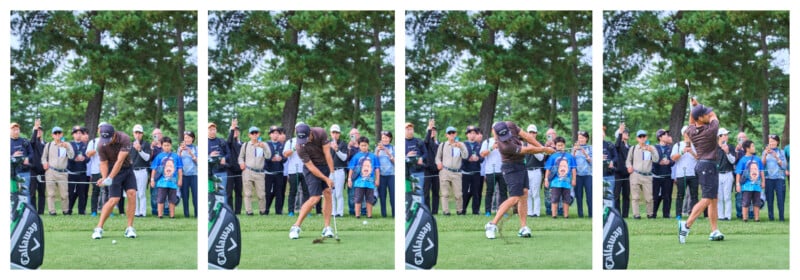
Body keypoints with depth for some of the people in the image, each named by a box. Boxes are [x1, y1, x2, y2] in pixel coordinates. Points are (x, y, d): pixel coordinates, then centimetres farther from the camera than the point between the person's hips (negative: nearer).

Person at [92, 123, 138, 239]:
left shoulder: (124, 139, -25)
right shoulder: (101, 146, -19)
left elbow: (120, 161, -29)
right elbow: (103, 163, -11)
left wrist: (110, 178, -34)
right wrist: (104, 177, -31)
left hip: (127, 168, 1)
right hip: (112, 170, -1)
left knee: (132, 193, -16)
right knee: (113, 200, -13)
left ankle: (130, 228, -9)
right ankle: (99, 228, -4)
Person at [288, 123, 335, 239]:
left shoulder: (320, 133, -18)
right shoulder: (300, 147, -26)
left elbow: (327, 154, -16)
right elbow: (311, 167, -21)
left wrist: (332, 173, -17)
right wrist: (326, 179, -21)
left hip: (326, 165, 4)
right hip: (312, 169, -4)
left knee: (328, 194, -4)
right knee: (315, 198, -14)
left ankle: (327, 228, 0)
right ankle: (296, 227, -6)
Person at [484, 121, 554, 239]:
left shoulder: (510, 125, -12)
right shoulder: (505, 146, -33)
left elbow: (526, 136, -2)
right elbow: (528, 150, -23)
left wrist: (542, 147, -6)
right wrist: (544, 149, -11)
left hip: (521, 165, 9)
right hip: (512, 168, -9)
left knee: (524, 194, 4)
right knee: (514, 198, -14)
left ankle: (523, 227, 5)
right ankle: (492, 225, -9)